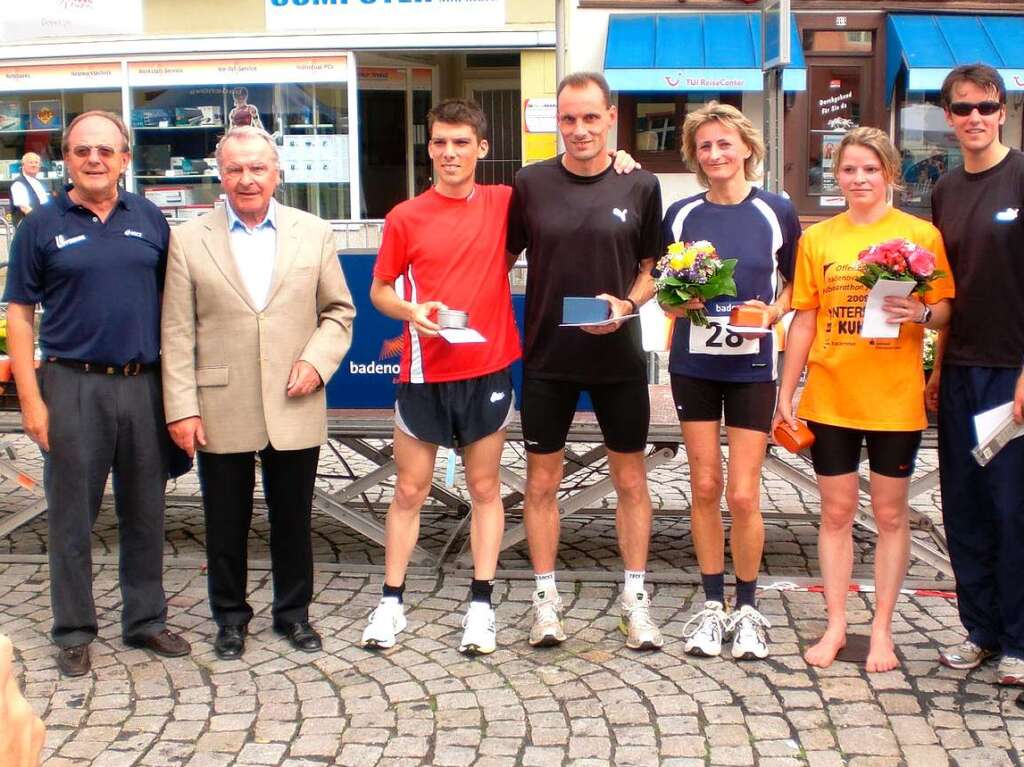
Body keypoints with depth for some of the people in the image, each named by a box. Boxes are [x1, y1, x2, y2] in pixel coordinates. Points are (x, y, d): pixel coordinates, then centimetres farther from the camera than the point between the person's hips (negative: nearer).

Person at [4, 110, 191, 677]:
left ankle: (145, 620, 25)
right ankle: (73, 632, 18)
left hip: (145, 384, 2)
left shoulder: (150, 220, 7)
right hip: (73, 384, -2)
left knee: (145, 512, 11)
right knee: (71, 516, 5)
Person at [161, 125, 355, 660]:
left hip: (294, 409, 1)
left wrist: (318, 360, -8)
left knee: (293, 520, 12)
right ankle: (230, 617, 28)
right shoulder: (189, 240, 2)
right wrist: (181, 409, -6)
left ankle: (294, 612, 30)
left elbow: (338, 310, 10)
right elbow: (177, 333, -1)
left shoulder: (314, 233, 6)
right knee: (226, 524, 11)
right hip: (220, 411, -1)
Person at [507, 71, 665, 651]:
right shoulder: (531, 184, -1)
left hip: (618, 357, 0)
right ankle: (547, 599, 22)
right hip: (546, 357, 0)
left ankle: (636, 600, 22)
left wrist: (626, 304, -13)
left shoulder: (641, 186, -2)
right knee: (543, 480, 7)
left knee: (631, 479, 8)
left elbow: (653, 267, 6)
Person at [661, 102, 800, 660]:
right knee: (704, 487, 6)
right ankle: (712, 604, 20)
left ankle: (747, 608, 16)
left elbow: (797, 284, 7)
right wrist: (676, 301, -10)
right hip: (694, 363, 2)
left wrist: (772, 312, -12)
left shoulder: (776, 212, -3)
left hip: (752, 366, -2)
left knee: (743, 493, -3)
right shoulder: (681, 214, 2)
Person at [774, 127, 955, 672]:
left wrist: (920, 312, -22)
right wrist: (785, 394, 5)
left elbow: (945, 311, 1)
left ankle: (882, 628, 20)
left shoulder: (920, 234, -1)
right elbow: (804, 320, 7)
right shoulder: (816, 238, 4)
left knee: (890, 513, 8)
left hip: (894, 400, -1)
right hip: (829, 397, 2)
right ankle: (836, 624, 20)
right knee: (836, 512, 9)